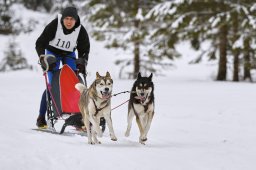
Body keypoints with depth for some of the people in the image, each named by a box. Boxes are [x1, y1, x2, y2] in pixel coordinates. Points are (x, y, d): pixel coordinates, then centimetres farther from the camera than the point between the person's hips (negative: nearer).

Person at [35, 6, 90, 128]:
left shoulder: (80, 31, -21)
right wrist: (43, 58, -36)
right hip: (53, 53, -3)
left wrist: (82, 62, -23)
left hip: (69, 55, 3)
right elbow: (40, 43, -23)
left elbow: (84, 49, -7)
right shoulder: (54, 25, -28)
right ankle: (41, 117, -6)